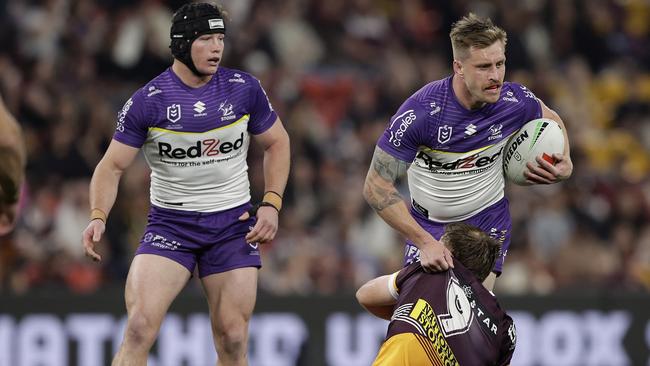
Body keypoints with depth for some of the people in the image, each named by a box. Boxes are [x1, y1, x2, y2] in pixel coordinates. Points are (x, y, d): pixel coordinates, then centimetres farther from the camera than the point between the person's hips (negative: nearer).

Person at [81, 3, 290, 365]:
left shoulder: (245, 89, -2)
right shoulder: (147, 101, -9)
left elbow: (277, 142, 12)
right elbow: (113, 165, -4)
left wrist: (271, 204, 0)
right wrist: (98, 216, -20)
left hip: (234, 225, 2)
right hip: (170, 224, -2)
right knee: (140, 327, -18)